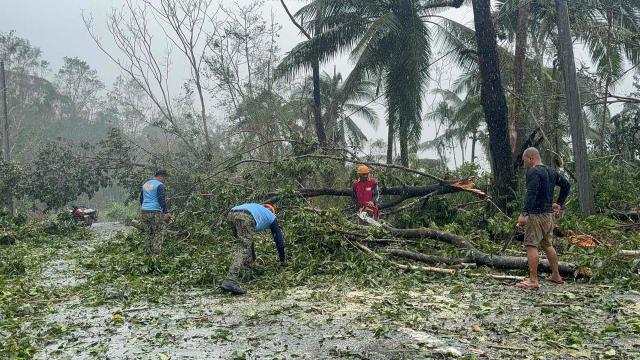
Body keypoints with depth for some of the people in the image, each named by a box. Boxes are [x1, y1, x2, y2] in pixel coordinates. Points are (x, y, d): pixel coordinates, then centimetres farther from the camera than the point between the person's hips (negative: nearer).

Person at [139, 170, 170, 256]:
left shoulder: (145, 184, 18)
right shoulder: (160, 185, -6)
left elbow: (141, 199, 24)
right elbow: (162, 200, -15)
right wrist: (166, 212, -16)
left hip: (143, 212, 8)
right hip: (155, 212, -8)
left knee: (149, 234, 13)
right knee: (159, 234, -2)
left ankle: (147, 254, 13)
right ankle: (155, 254, -7)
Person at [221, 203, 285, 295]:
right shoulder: (272, 217, 33)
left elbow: (248, 238, 52)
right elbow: (279, 240, 35)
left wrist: (253, 258, 60)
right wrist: (282, 261, 47)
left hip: (232, 214, 6)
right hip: (245, 218, -6)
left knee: (245, 244, 24)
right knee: (243, 250, -9)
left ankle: (246, 275, 18)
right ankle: (230, 282, -24)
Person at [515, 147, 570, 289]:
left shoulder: (533, 172, -13)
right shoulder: (551, 171, 15)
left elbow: (531, 194, -25)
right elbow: (566, 185, 26)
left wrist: (524, 213, -30)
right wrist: (559, 203, 25)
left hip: (536, 214, -9)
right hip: (549, 214, 9)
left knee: (531, 245, -8)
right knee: (547, 244, 19)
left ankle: (533, 280, -10)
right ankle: (556, 276, 27)